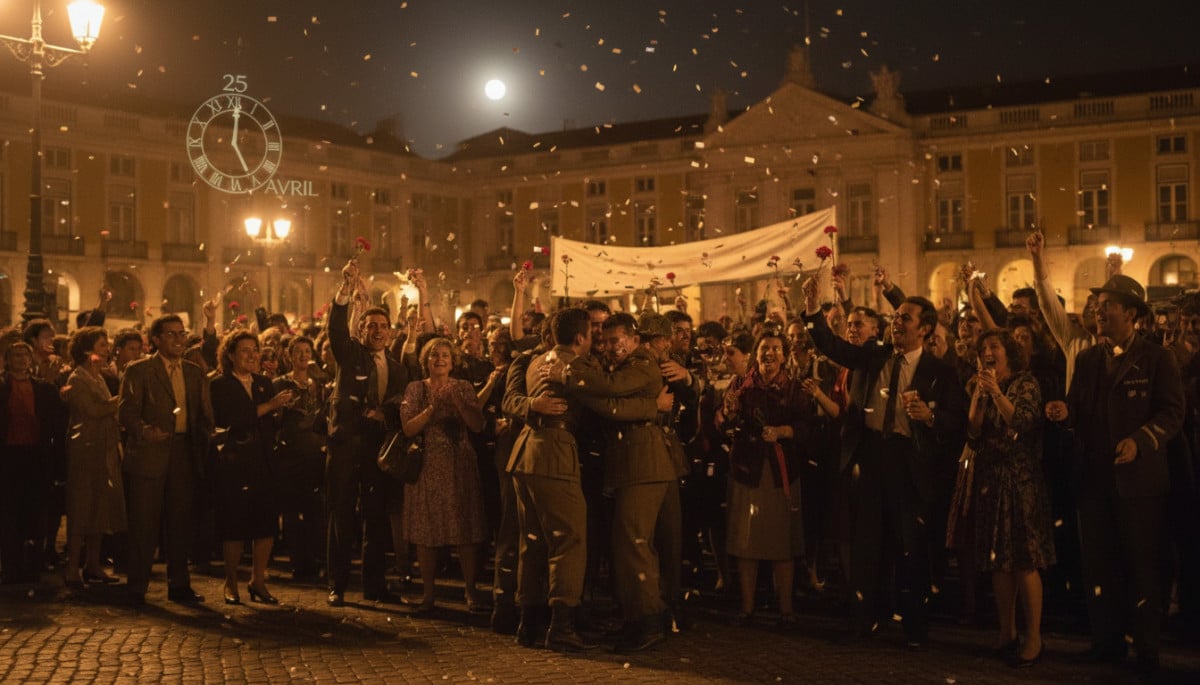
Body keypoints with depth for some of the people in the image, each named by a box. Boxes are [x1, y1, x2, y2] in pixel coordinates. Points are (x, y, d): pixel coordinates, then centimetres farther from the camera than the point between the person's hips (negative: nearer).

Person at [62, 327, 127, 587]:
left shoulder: (99, 377, 17)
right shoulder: (77, 379, -8)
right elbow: (94, 410, -18)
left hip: (104, 450, 8)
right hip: (86, 449, -8)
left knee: (99, 509, 10)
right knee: (81, 510, -5)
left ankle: (93, 565, 17)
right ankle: (73, 568, -1)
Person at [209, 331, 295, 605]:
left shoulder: (264, 383, 15)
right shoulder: (220, 385, -2)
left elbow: (273, 421, 11)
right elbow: (229, 420, -17)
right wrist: (268, 406, -19)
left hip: (263, 462, 5)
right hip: (233, 462, -4)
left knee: (266, 521, 1)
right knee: (234, 523, 0)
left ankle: (258, 582, 13)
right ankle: (231, 584, 14)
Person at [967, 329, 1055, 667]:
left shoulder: (1026, 384, -2)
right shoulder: (980, 388, 12)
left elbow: (1024, 423, -16)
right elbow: (973, 434, 3)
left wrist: (996, 391, -19)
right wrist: (978, 395, -6)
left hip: (1020, 480, -5)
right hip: (990, 480, 5)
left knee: (1025, 560, -7)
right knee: (998, 560, 6)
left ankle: (1034, 638, -2)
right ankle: (1007, 633, 14)